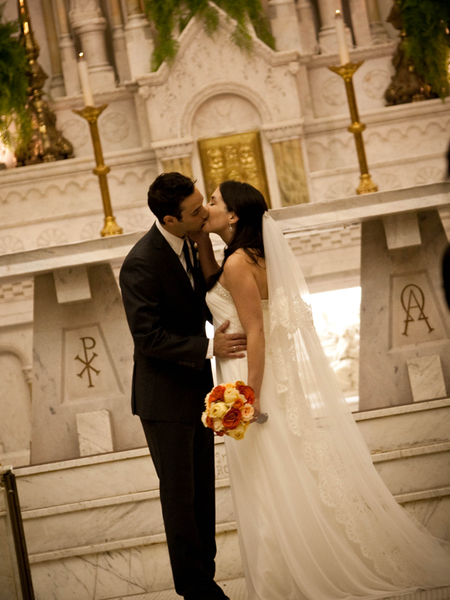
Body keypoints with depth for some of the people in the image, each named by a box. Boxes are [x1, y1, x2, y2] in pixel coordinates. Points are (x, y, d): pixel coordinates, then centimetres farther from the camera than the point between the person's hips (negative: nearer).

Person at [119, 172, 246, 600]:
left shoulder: (192, 242, -1)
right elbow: (149, 339, -25)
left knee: (203, 485, 17)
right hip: (165, 397, -8)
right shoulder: (141, 265, -25)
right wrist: (209, 347, -30)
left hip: (196, 385, 8)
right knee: (179, 491, 6)